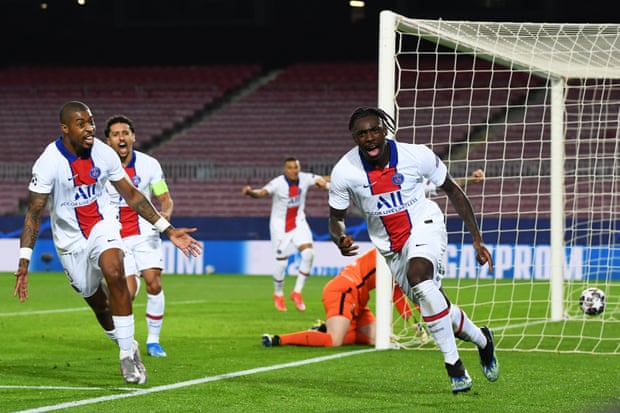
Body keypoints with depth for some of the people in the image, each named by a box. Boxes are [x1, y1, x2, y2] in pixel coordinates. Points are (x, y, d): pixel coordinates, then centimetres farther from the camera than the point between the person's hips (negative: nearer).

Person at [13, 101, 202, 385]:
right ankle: (128, 349, 33)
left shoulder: (104, 154, -8)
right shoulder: (48, 163, -19)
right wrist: (24, 263, -24)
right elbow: (33, 214, -16)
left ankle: (127, 353, -18)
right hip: (71, 240, -1)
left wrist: (169, 230, 3)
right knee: (98, 303, 7)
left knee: (114, 274, -26)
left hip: (103, 227, 1)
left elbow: (132, 196, 3)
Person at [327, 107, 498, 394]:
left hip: (424, 225, -3)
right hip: (392, 248, 4)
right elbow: (336, 217, -1)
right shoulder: (344, 171, -15)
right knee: (438, 310, 7)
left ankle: (453, 363, -28)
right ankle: (482, 340, 41)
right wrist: (339, 239, -26)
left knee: (418, 275, -35)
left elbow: (452, 191, -2)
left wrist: (477, 239, -2)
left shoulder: (417, 156, -17)